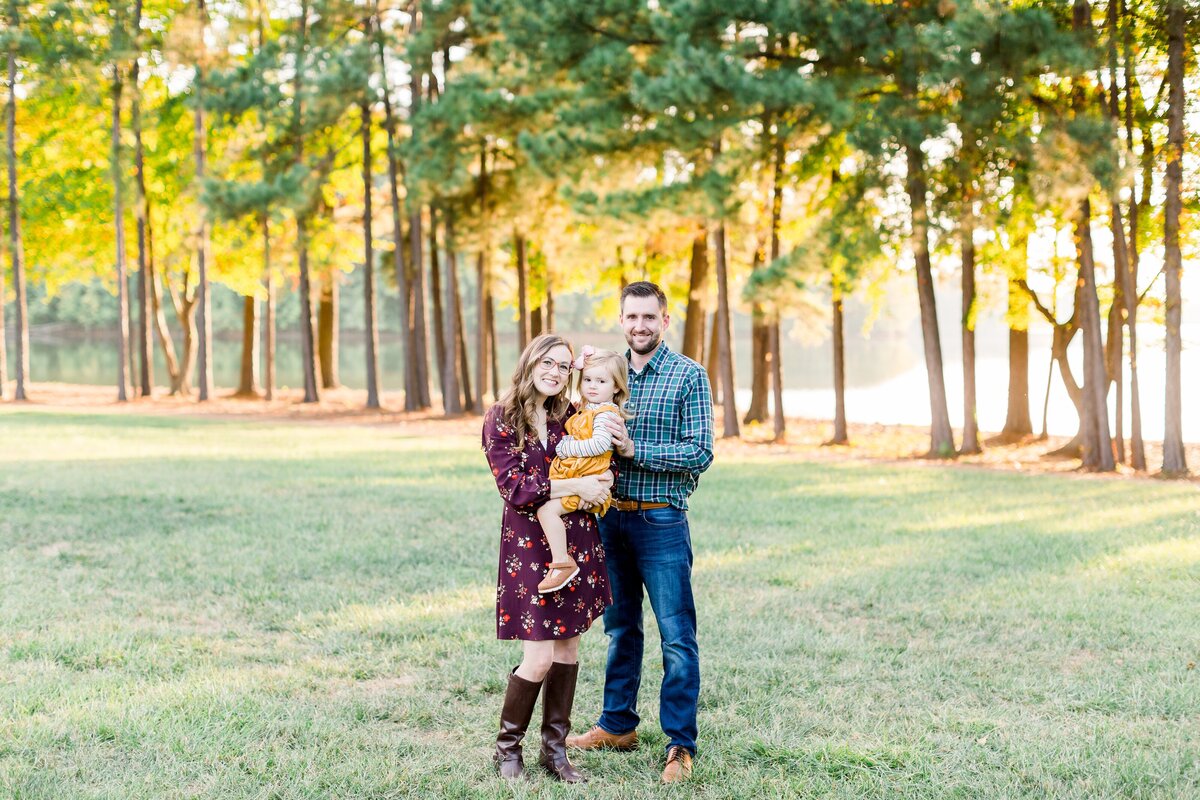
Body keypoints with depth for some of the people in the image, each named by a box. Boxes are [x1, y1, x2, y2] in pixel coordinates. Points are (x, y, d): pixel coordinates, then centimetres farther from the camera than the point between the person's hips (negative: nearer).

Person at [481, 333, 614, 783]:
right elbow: (513, 487, -13)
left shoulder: (571, 415, 9)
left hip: (576, 539, 5)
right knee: (540, 657, -8)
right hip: (529, 540, -5)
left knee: (568, 645, 8)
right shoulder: (501, 420, -5)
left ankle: (555, 749, 19)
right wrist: (574, 487, -16)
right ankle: (507, 748, 12)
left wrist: (601, 483, -6)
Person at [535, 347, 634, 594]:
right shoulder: (586, 411, 19)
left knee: (547, 509, -22)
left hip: (586, 479, -11)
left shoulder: (606, 413, -11)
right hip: (570, 475, 11)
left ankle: (562, 563, -21)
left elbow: (601, 443, -25)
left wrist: (567, 448, -17)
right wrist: (566, 444, 11)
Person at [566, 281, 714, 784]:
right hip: (610, 516, 5)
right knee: (619, 627, 16)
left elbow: (700, 453, -11)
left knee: (677, 636, -3)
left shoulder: (688, 375, -5)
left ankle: (680, 745, 3)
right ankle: (617, 725, 29)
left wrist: (635, 449, -20)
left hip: (661, 520, -5)